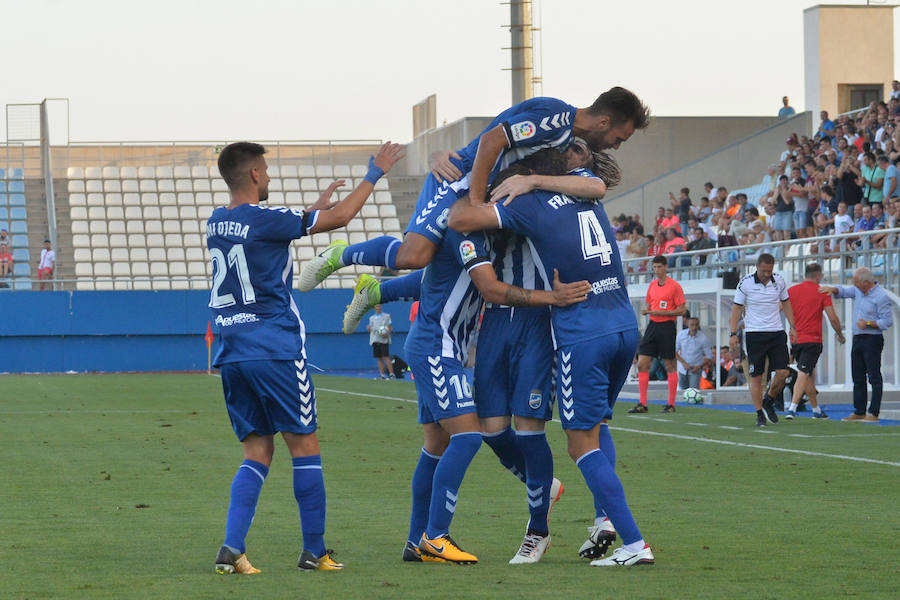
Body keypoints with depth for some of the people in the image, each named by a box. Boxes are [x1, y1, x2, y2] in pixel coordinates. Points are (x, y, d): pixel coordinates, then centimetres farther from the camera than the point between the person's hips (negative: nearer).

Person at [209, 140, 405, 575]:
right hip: (275, 351, -7)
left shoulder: (215, 224, 10)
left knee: (257, 453, 9)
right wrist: (375, 173, 8)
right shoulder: (265, 220, -12)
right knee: (305, 447, 3)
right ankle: (314, 552, 6)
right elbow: (341, 217, -4)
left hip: (232, 355, 7)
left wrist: (312, 210, 40)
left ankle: (232, 548, -6)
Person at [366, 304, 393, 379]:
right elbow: (370, 330, 21)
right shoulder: (371, 318, 19)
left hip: (383, 339, -4)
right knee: (379, 358, 2)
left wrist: (387, 333, -14)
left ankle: (391, 373, -15)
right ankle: (382, 375, 4)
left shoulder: (386, 316, 9)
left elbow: (390, 327, 6)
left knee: (386, 357, -13)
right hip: (374, 340, 4)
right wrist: (368, 328, -3)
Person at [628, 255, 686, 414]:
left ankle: (671, 404, 6)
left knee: (670, 366, -1)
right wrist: (646, 310, -1)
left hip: (667, 327, -6)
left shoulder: (674, 286, -6)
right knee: (642, 364, -1)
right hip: (652, 325, 6)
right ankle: (642, 404, 3)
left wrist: (661, 312, -16)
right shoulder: (652, 285, 13)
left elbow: (682, 310, -9)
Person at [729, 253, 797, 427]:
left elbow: (785, 303, 16)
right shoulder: (745, 283, -6)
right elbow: (737, 308, -1)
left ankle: (768, 401, 20)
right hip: (754, 334, -3)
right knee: (756, 376, -4)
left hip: (777, 333, 3)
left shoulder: (779, 281, 3)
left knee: (782, 372, -6)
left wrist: (792, 326, 10)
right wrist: (734, 334, -6)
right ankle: (760, 414, 5)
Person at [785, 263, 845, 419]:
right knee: (803, 375, -11)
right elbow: (833, 318, -6)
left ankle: (816, 409, 28)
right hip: (812, 340, -5)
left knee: (810, 375, 18)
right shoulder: (822, 292, -3)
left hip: (795, 340, 5)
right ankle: (792, 409, -26)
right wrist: (840, 335, 9)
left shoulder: (791, 290, 8)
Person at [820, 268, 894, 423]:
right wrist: (833, 289, 1)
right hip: (858, 339, 9)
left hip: (872, 340, -9)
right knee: (858, 378, 10)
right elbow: (843, 291, 21)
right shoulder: (858, 291, 11)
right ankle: (859, 412, 16)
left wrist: (868, 324, -20)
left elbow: (887, 321, -15)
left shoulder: (881, 297, -13)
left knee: (874, 377, -7)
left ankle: (874, 413, -9)